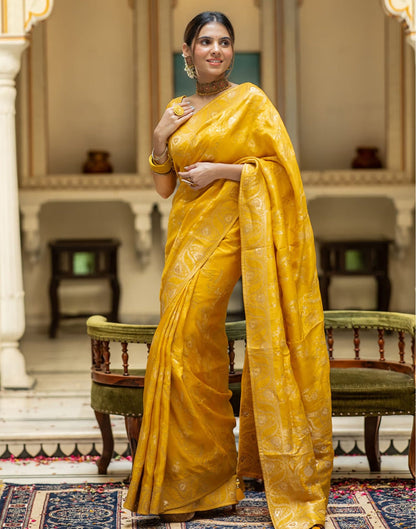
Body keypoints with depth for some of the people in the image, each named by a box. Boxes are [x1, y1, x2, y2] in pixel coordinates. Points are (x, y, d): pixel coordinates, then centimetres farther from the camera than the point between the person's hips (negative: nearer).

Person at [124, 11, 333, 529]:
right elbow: (164, 187, 15)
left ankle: (192, 477, -2)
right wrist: (159, 141, 0)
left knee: (187, 336, -13)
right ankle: (189, 481, 15)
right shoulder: (175, 112, 15)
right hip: (186, 234, 6)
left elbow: (281, 167, -6)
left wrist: (220, 170, -13)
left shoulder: (251, 101, 0)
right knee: (187, 345, 5)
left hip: (227, 232, -6)